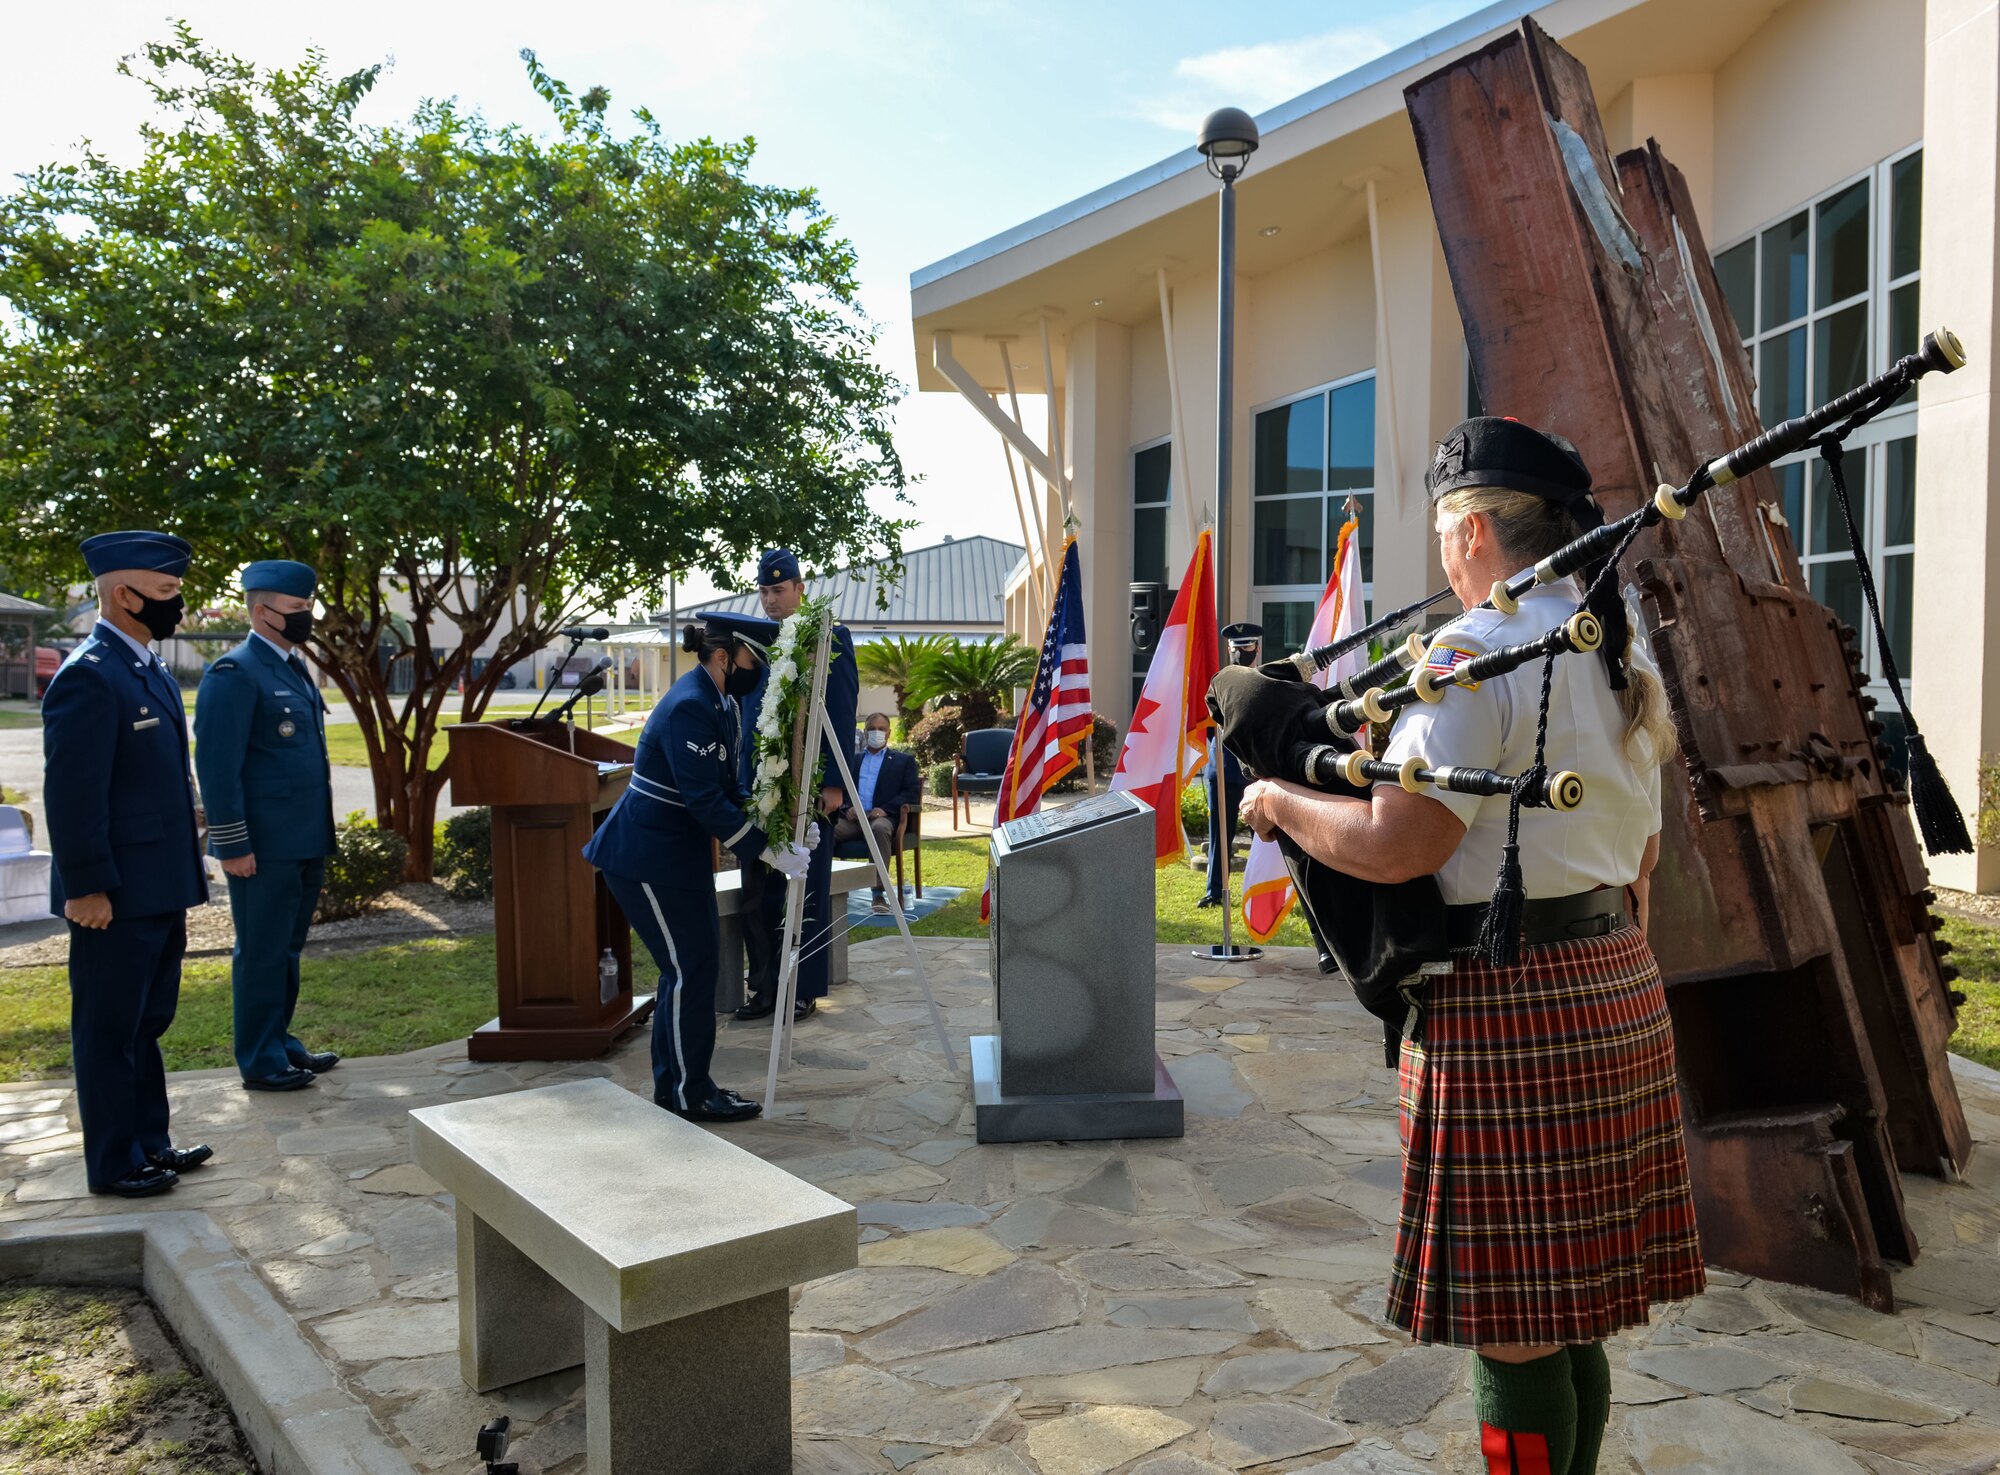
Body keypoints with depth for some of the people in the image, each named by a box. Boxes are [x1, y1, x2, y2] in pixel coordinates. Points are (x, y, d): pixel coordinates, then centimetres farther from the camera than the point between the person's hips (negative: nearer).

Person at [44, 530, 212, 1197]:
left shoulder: (151, 672, 13)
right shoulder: (88, 677, -17)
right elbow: (72, 794, -20)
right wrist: (87, 888, -21)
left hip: (161, 889, 9)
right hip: (116, 898, -9)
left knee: (148, 1023, 19)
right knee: (110, 1030, 5)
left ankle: (149, 1141, 32)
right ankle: (114, 1164, 17)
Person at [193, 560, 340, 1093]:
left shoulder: (294, 668, 15)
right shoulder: (234, 673, -13)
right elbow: (217, 766, -17)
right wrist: (233, 845, -18)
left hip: (305, 843, 9)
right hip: (264, 848, -9)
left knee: (288, 948, 18)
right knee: (261, 953, 2)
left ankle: (280, 1042, 31)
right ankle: (261, 1063, 13)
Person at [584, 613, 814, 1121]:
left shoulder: (719, 702, 9)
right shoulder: (689, 707, -22)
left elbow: (729, 786, 12)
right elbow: (705, 800, -26)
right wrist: (768, 851, -25)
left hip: (678, 851, 10)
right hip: (648, 856, -10)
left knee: (694, 965, 13)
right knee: (689, 969, -4)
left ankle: (676, 1087, 24)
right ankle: (688, 1095, 8)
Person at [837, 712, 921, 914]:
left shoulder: (903, 761, 21)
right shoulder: (852, 760, 28)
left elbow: (912, 793, 7)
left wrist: (885, 809, -10)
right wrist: (847, 808, -8)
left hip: (881, 817, -2)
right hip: (852, 818, 2)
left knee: (880, 829, -40)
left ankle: (878, 894, -42)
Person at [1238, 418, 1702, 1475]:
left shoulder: (1476, 652, -15)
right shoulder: (1625, 656, 14)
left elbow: (1393, 847, -21)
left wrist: (1277, 803, -5)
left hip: (1507, 1001, -9)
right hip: (1616, 992, 10)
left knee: (1511, 1323, 3)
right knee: (1570, 1315, 20)